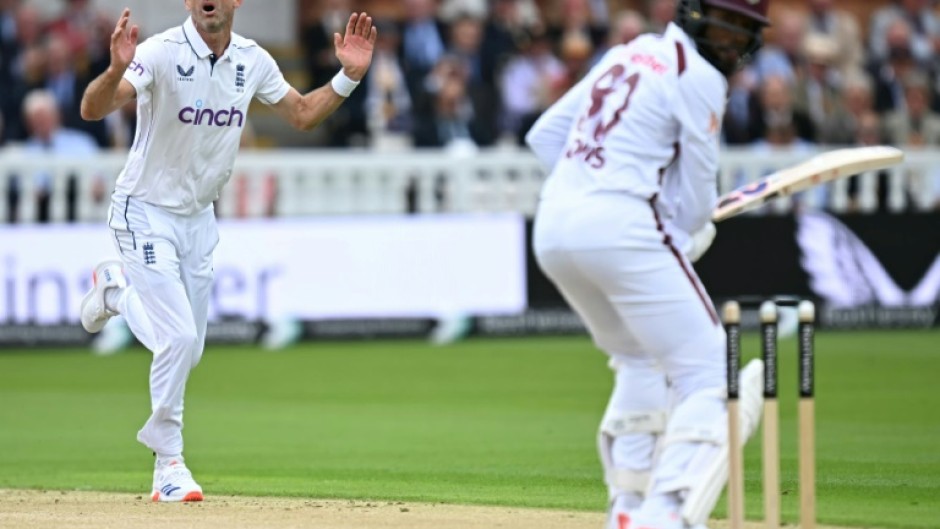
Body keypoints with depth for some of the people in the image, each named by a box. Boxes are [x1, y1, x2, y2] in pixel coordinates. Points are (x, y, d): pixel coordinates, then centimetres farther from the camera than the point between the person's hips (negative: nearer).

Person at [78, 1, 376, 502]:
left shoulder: (252, 61, -3)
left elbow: (303, 114, 11)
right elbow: (92, 109, -33)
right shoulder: (162, 53, -21)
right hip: (146, 213, -6)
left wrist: (349, 75, -5)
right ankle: (168, 464, 2)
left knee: (187, 350, 12)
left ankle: (118, 288, 40)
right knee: (179, 336, -15)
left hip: (199, 217, 6)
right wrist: (117, 69, -54)